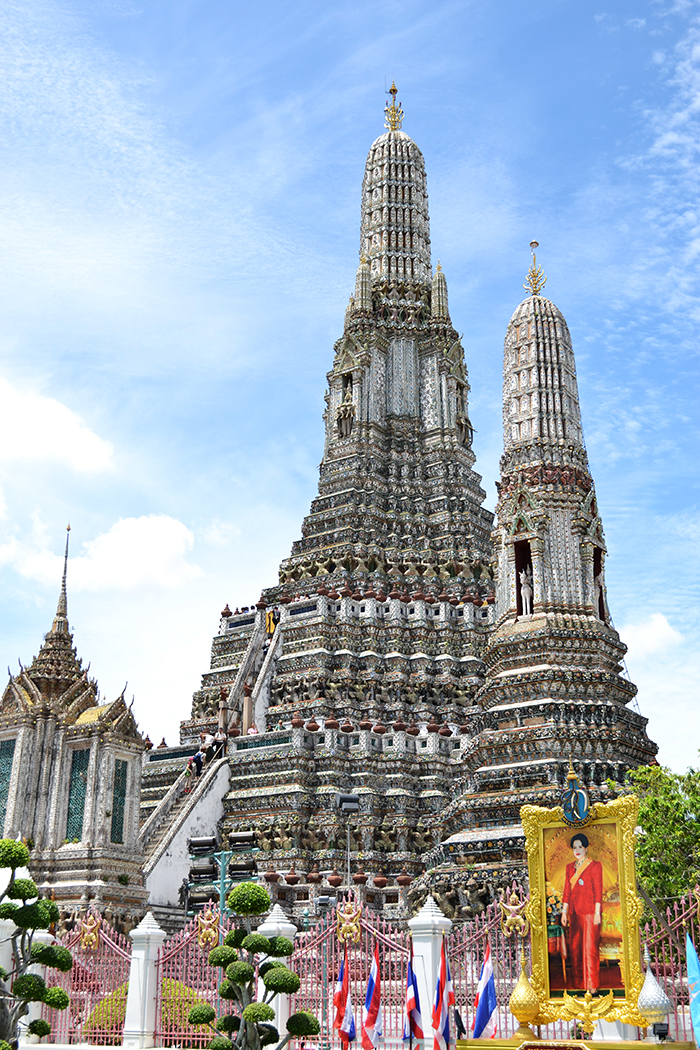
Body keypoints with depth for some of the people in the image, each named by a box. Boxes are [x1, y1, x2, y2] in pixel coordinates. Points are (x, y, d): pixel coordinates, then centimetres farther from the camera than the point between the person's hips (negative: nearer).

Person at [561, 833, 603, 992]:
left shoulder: (594, 866, -2)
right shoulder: (570, 867, 13)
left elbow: (598, 890, -6)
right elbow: (567, 891, 13)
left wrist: (597, 912, -11)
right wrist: (564, 911, 9)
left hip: (589, 912, -5)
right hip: (574, 913, 5)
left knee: (590, 947, -5)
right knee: (575, 947, 7)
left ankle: (592, 984, 1)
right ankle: (579, 982, 17)